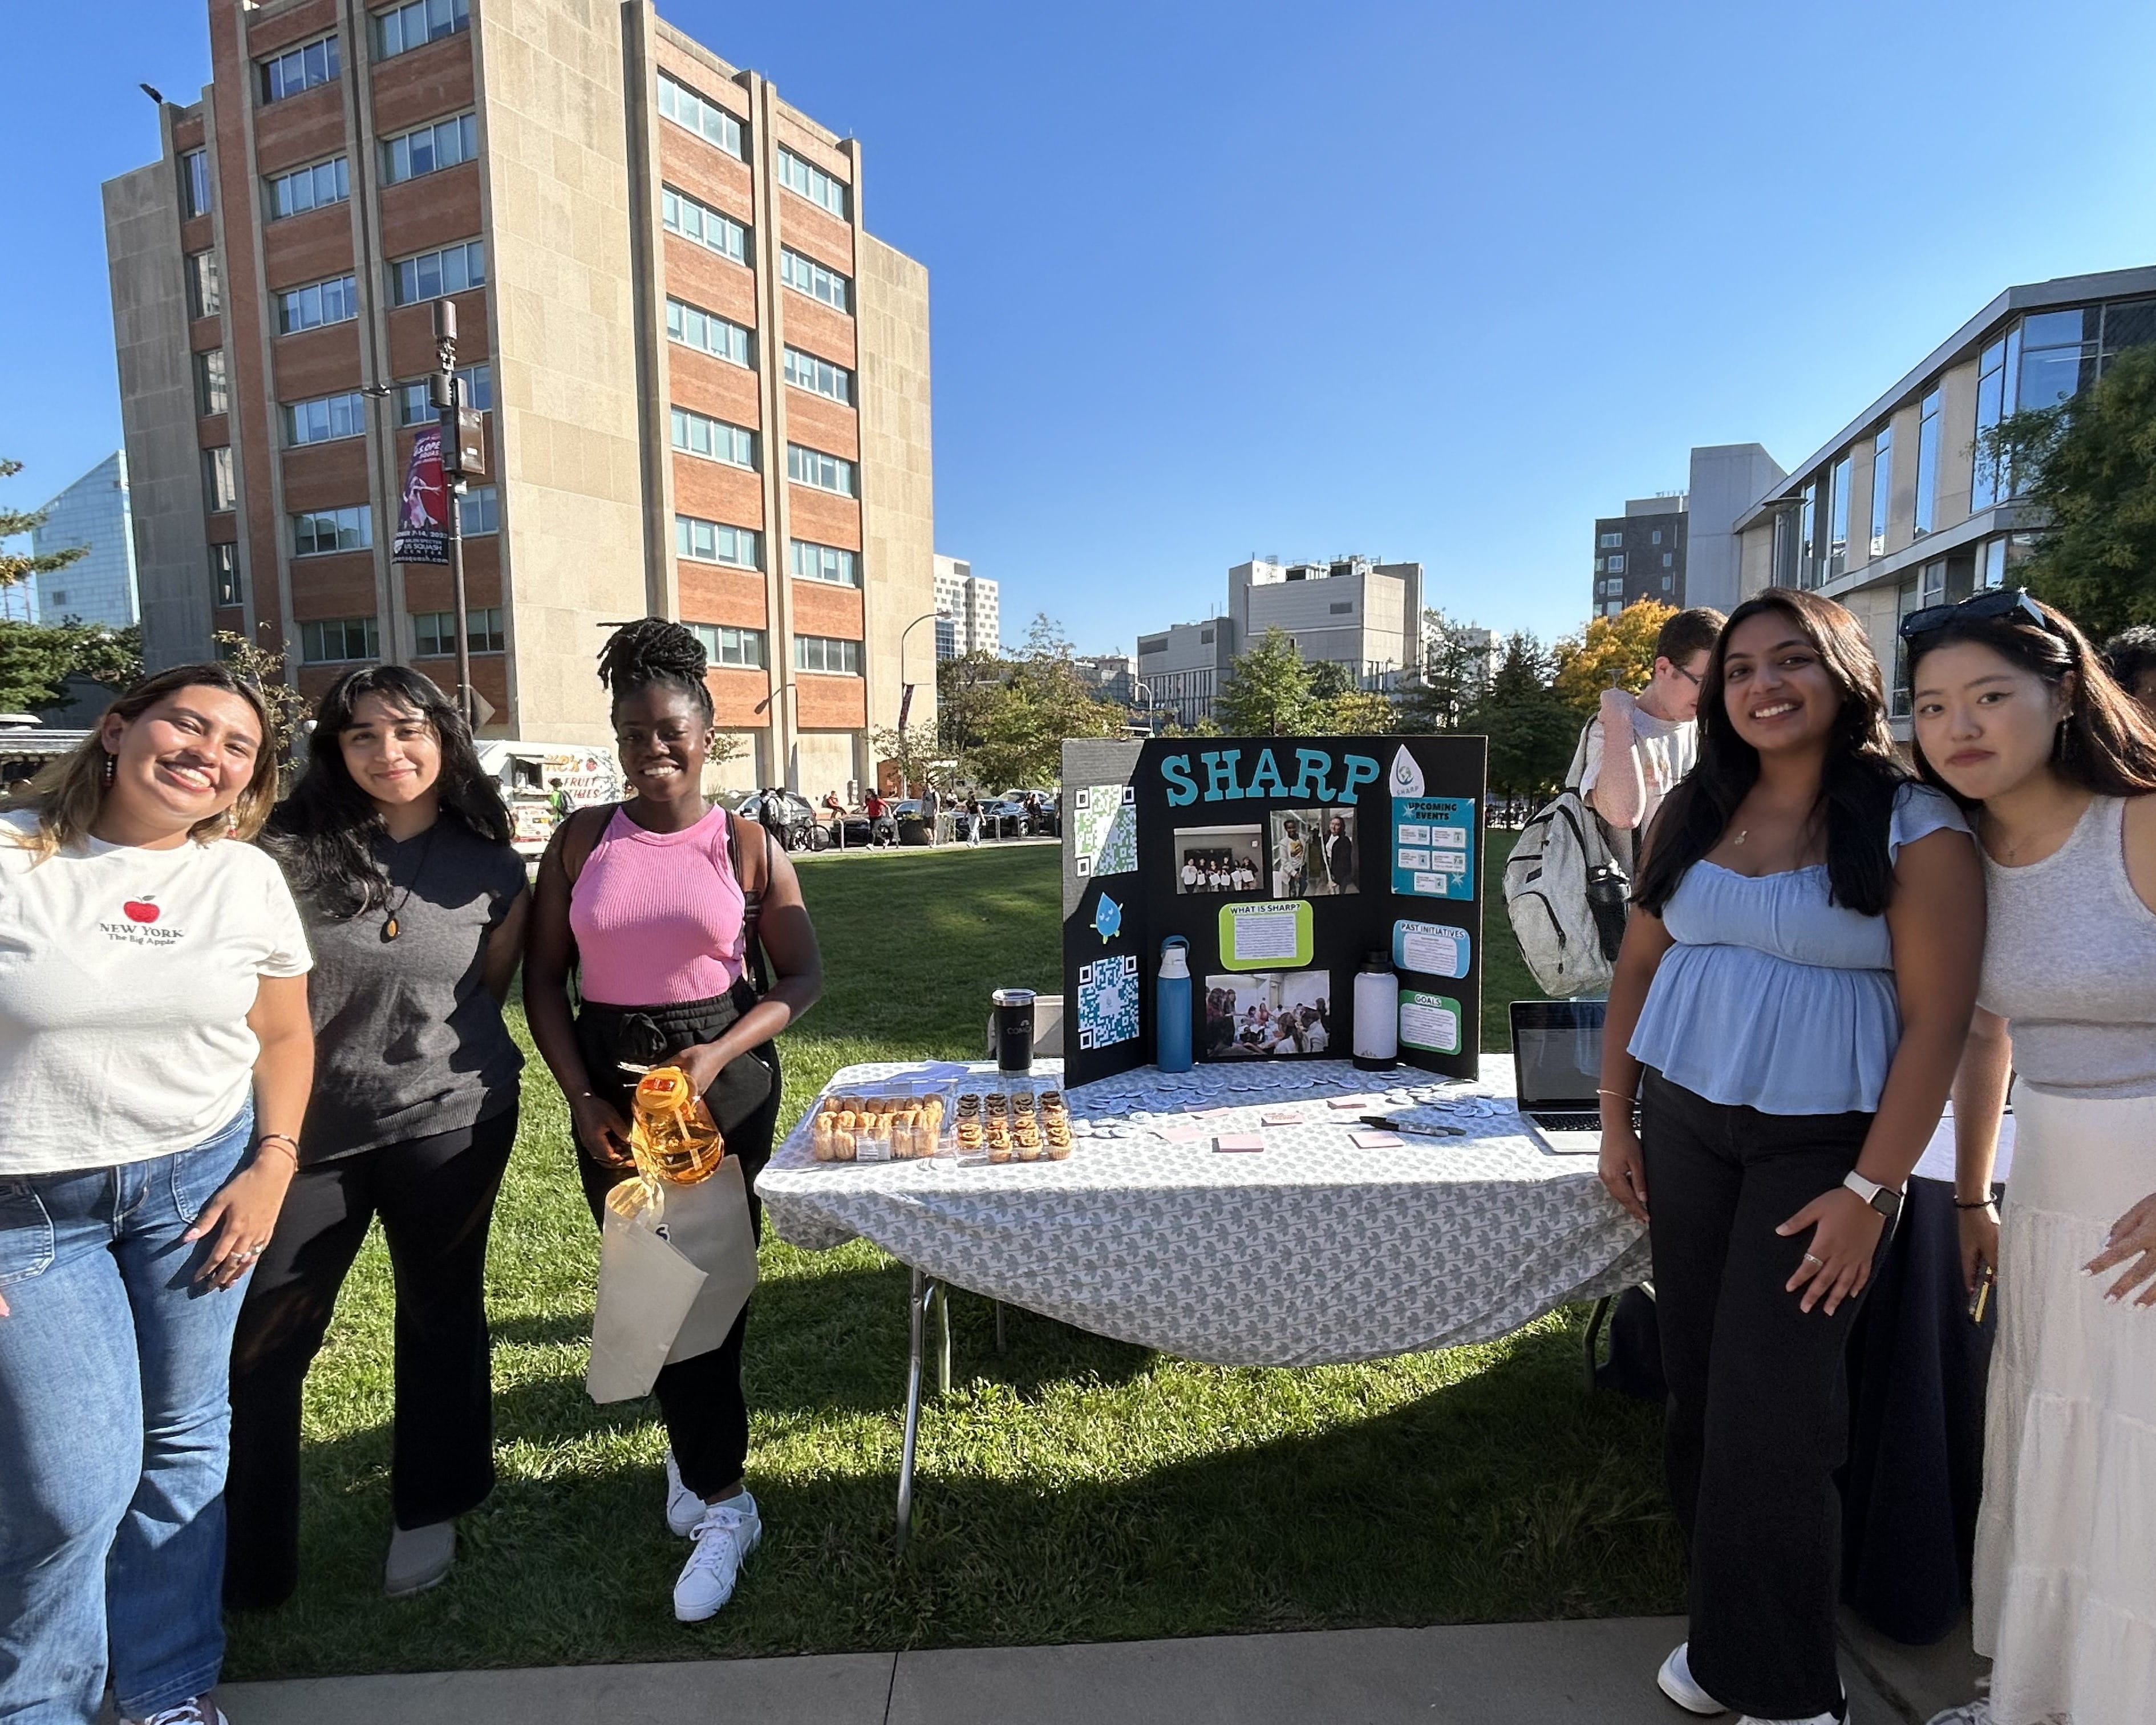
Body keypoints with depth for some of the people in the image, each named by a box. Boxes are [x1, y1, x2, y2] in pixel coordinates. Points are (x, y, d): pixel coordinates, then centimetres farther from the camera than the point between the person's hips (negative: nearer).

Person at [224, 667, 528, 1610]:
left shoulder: (490, 870, -2)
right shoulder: (288, 847, -6)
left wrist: (428, 1055, 6)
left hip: (448, 1124, 0)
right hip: (305, 1126, 0)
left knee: (440, 1317, 14)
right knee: (257, 1344, 7)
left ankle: (429, 1514, 36)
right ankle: (239, 1565, 27)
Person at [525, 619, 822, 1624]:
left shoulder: (746, 847, -3)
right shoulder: (584, 841, 3)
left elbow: (802, 977, -2)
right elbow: (543, 978, 4)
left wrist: (718, 1055, -17)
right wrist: (584, 1100, -5)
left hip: (723, 1082, -2)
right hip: (608, 1082, 3)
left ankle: (696, 1457, 23)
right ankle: (720, 1492, 27)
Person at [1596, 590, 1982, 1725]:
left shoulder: (1916, 826, -9)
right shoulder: (1692, 815, 5)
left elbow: (1937, 1020, -11)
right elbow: (1637, 968, 8)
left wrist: (1870, 1191, -14)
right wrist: (1615, 1122, 7)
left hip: (1823, 1142, -4)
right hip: (1685, 1123, 5)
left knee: (1772, 1409, 0)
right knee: (1698, 1385, 12)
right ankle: (1724, 1625, 32)